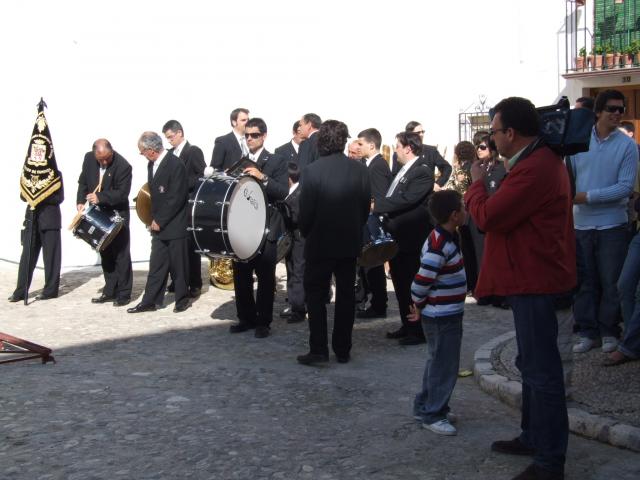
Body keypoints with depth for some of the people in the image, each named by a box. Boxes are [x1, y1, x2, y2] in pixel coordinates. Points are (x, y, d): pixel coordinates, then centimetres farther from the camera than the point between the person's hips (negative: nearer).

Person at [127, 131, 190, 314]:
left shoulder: (175, 165, -17)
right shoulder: (152, 164, 8)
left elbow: (177, 198, -19)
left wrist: (160, 221, -14)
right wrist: (154, 219, 10)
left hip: (174, 225, -7)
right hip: (158, 224, 7)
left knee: (177, 265, 4)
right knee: (156, 266, 8)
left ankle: (182, 300, 17)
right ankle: (149, 302, 12)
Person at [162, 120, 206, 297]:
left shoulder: (194, 151, -5)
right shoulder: (170, 154, 15)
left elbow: (203, 177, -11)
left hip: (189, 206, -6)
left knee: (191, 245, -1)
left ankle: (195, 284, 4)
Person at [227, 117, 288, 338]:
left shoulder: (277, 161, -1)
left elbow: (283, 192, -13)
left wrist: (262, 177, -25)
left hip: (265, 228, -4)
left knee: (265, 277, 0)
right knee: (240, 275, 7)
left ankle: (263, 321, 8)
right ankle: (246, 317, 19)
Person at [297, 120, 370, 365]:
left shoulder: (313, 170, -15)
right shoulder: (359, 170, -3)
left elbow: (305, 211, -13)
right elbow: (366, 207, 1)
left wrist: (305, 233, 5)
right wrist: (355, 231, 14)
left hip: (320, 243, -3)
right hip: (350, 243, 4)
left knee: (315, 294, 7)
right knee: (345, 295, 11)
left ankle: (318, 349, 2)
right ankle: (342, 350, 16)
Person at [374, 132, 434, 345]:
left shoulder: (423, 172, -15)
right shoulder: (403, 171, 14)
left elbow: (406, 200, -24)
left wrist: (376, 205, -19)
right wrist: (379, 206, 0)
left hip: (411, 239, -9)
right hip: (397, 238, 9)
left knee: (413, 286, -1)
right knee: (401, 285, 16)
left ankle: (419, 331, 8)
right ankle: (407, 326, 26)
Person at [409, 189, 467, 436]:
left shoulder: (446, 239, 8)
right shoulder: (439, 245, -24)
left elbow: (428, 277, 15)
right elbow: (421, 281, -24)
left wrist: (421, 307, 14)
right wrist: (418, 308, -8)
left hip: (448, 314, 10)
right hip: (441, 318, -10)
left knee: (438, 363, 19)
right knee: (444, 367, -1)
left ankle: (424, 406, 30)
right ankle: (432, 415, 9)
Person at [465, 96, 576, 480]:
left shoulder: (534, 169, -24)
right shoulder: (540, 159, 13)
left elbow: (487, 217, -20)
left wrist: (477, 183, -5)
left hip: (536, 282, -11)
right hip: (536, 277, 11)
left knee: (541, 370, -5)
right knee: (533, 364, 21)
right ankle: (534, 437, 34)